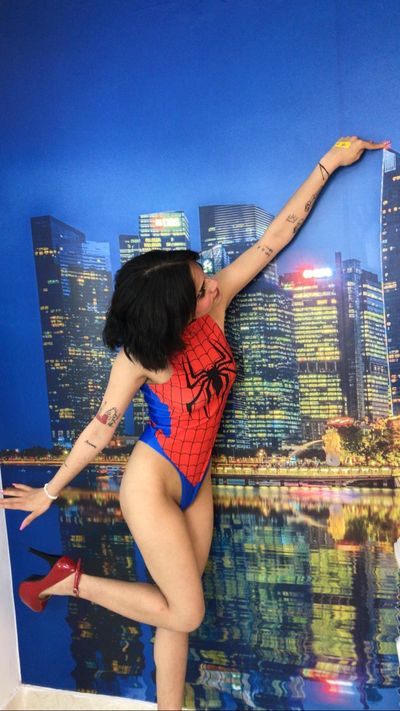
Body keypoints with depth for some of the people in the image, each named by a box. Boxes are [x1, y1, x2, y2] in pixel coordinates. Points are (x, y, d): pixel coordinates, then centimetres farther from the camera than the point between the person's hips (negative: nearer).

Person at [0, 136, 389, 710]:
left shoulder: (214, 305, -11)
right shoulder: (138, 357, -22)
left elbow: (276, 235, -9)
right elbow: (102, 426, -10)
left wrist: (330, 163, -7)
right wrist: (51, 491, -2)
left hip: (196, 484, 5)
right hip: (152, 486, -5)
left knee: (177, 612, 14)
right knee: (185, 613, 4)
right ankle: (70, 580, 17)